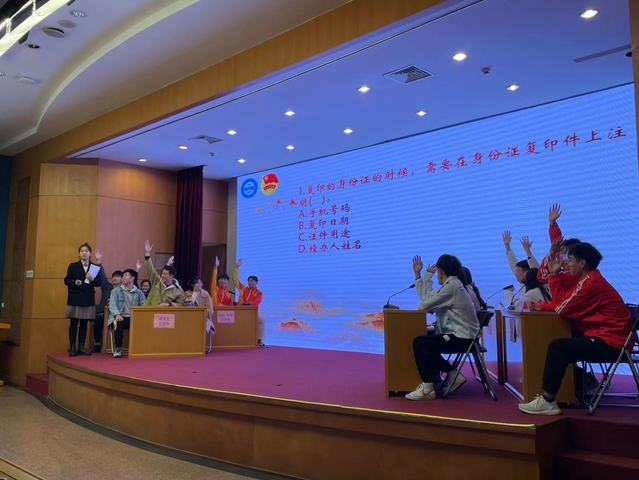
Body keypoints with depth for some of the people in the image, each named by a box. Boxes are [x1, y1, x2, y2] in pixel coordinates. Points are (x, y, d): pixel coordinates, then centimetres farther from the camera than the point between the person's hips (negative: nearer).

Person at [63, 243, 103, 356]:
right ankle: (72, 348, 5)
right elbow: (66, 280, 2)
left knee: (84, 324, 6)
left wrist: (92, 279, -19)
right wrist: (75, 282, -17)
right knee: (74, 323, 0)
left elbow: (98, 283, 1)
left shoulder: (95, 266, 6)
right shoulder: (73, 266, 5)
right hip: (75, 298, -2)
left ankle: (81, 347, 12)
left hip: (88, 299, 2)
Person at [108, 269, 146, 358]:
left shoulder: (139, 292, 16)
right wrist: (117, 314, -22)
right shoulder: (116, 290, 12)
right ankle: (118, 349, -23)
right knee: (119, 324, -35)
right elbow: (112, 304, -1)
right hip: (120, 317, -1)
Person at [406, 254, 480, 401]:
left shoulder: (452, 286, -16)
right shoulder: (452, 284, 16)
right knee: (426, 343, 19)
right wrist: (418, 274, 18)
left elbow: (424, 305, -18)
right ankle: (452, 374, 15)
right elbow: (427, 297, 14)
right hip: (461, 335, 10)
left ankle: (428, 389, -11)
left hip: (461, 338, -10)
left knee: (419, 343, -16)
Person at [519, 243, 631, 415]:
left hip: (609, 342, -11)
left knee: (558, 347, -20)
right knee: (564, 340, 22)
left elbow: (563, 308, -14)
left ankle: (547, 402, -17)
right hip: (604, 336, 11)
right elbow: (559, 300, 10)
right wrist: (555, 273, 5)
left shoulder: (591, 283, -18)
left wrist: (542, 306, 2)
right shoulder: (587, 278, 13)